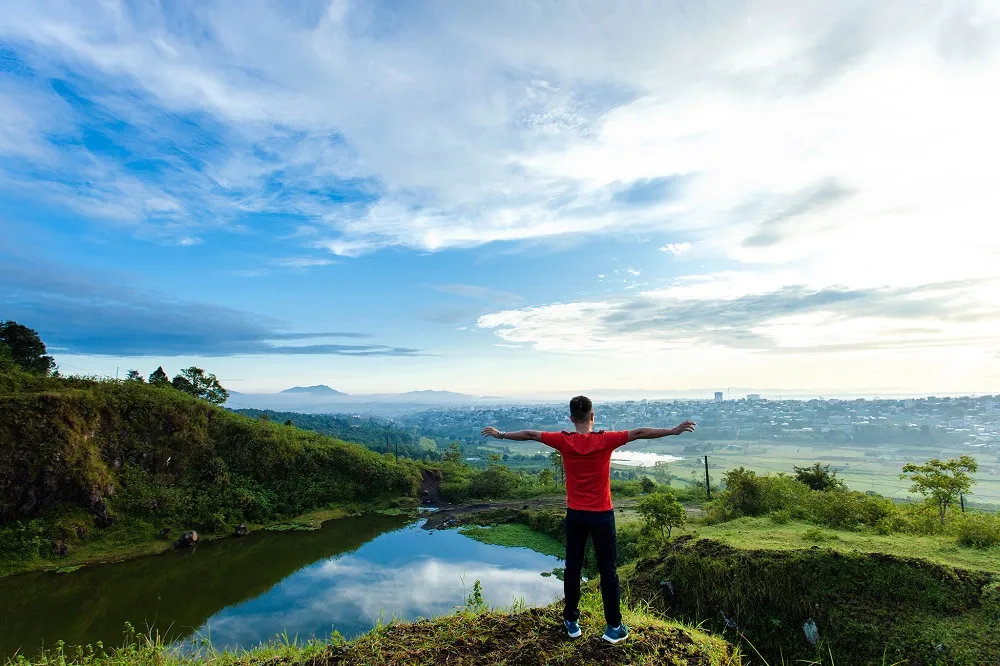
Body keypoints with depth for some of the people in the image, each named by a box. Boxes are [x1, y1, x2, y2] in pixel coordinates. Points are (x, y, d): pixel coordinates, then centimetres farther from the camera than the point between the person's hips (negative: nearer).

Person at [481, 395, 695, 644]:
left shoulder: (564, 441, -8)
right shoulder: (605, 440, -13)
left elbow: (529, 434, 1)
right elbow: (639, 433, -14)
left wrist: (500, 434, 12)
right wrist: (674, 430, -9)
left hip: (575, 515, 2)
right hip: (602, 514, -2)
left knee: (573, 568, 14)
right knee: (608, 570, 9)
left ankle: (571, 621, 25)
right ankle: (614, 627, 18)